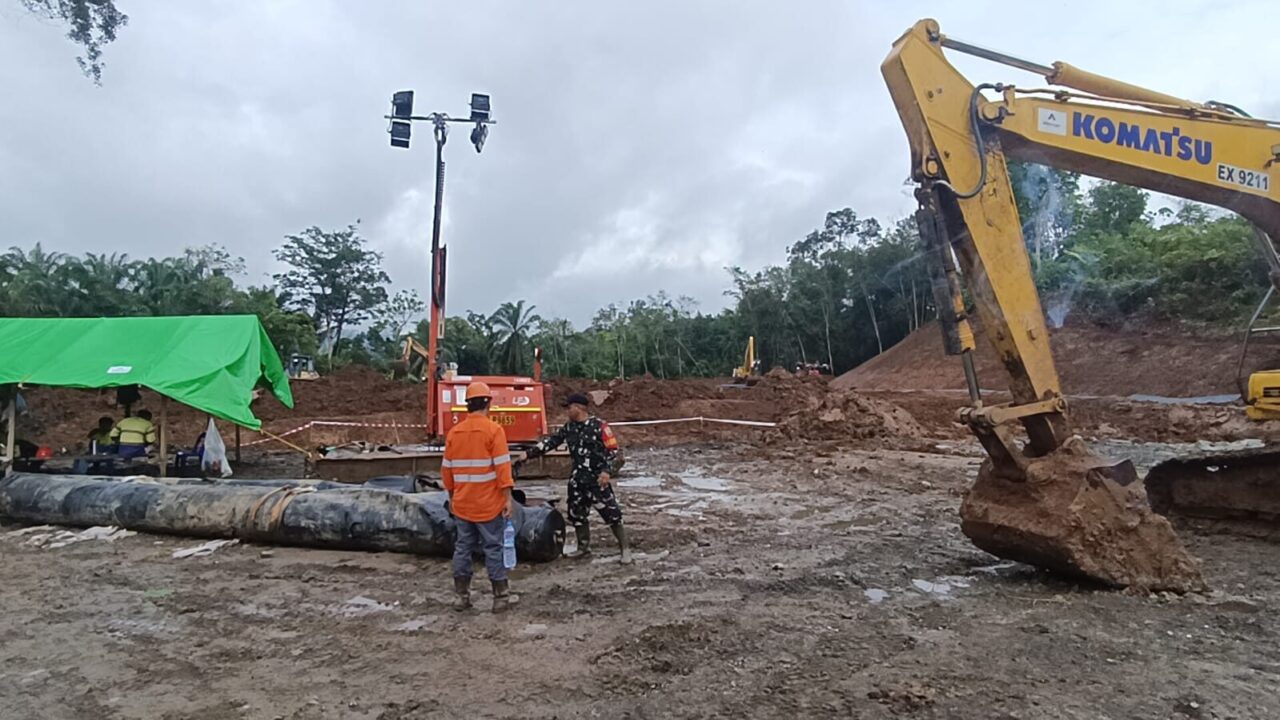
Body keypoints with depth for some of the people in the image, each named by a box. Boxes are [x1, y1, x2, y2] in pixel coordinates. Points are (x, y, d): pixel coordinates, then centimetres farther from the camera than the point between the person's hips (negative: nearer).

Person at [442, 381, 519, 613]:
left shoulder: (454, 432, 5)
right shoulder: (493, 430, -11)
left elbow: (446, 469, 10)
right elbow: (502, 467, -16)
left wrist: (452, 497, 21)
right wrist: (508, 498, -12)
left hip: (461, 504, 5)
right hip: (489, 504, -5)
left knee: (463, 548, 13)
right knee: (494, 548, 3)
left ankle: (461, 596, 19)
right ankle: (501, 597, 9)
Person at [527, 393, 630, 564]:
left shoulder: (599, 426, -14)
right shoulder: (569, 427, 6)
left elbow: (615, 452, -14)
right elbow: (551, 441, 7)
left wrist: (608, 472, -28)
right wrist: (529, 453, -1)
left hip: (598, 479, -7)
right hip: (577, 479, 7)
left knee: (612, 515, -5)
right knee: (577, 515, 15)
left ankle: (625, 549, 7)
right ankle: (583, 548, 32)